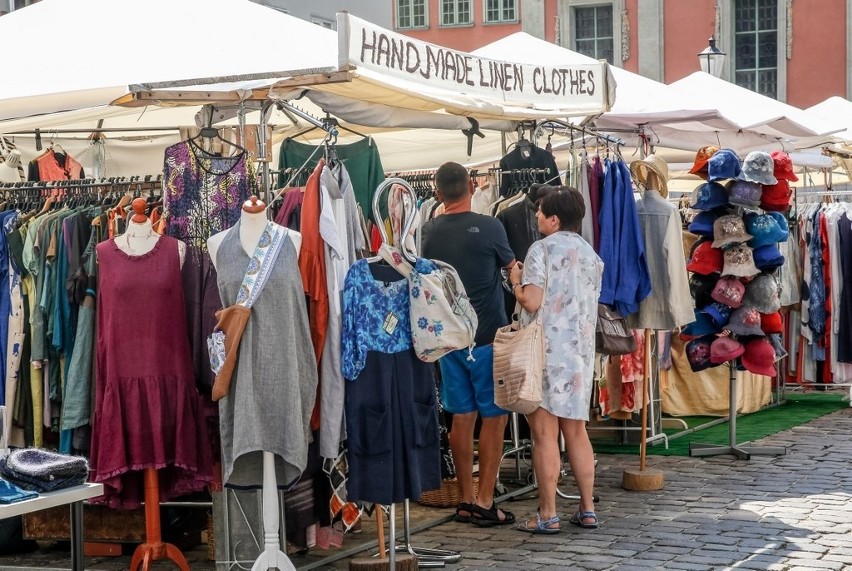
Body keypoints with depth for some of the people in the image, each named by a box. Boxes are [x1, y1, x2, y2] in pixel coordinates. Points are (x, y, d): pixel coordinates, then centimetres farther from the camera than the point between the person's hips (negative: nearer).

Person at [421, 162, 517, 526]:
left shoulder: (429, 231, 1)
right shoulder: (488, 227, -10)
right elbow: (511, 267, 7)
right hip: (488, 335, -5)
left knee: (462, 417, 10)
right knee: (494, 417, 2)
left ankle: (466, 500, 16)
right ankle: (484, 502, 0)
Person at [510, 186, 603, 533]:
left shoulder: (542, 250, -9)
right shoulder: (591, 255, 12)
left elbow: (532, 302, -16)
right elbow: (590, 304, 14)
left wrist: (515, 281, 3)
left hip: (547, 350, -7)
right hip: (581, 351, 7)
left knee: (544, 432, -3)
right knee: (576, 431, 13)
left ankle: (547, 515, -2)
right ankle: (587, 510, 16)